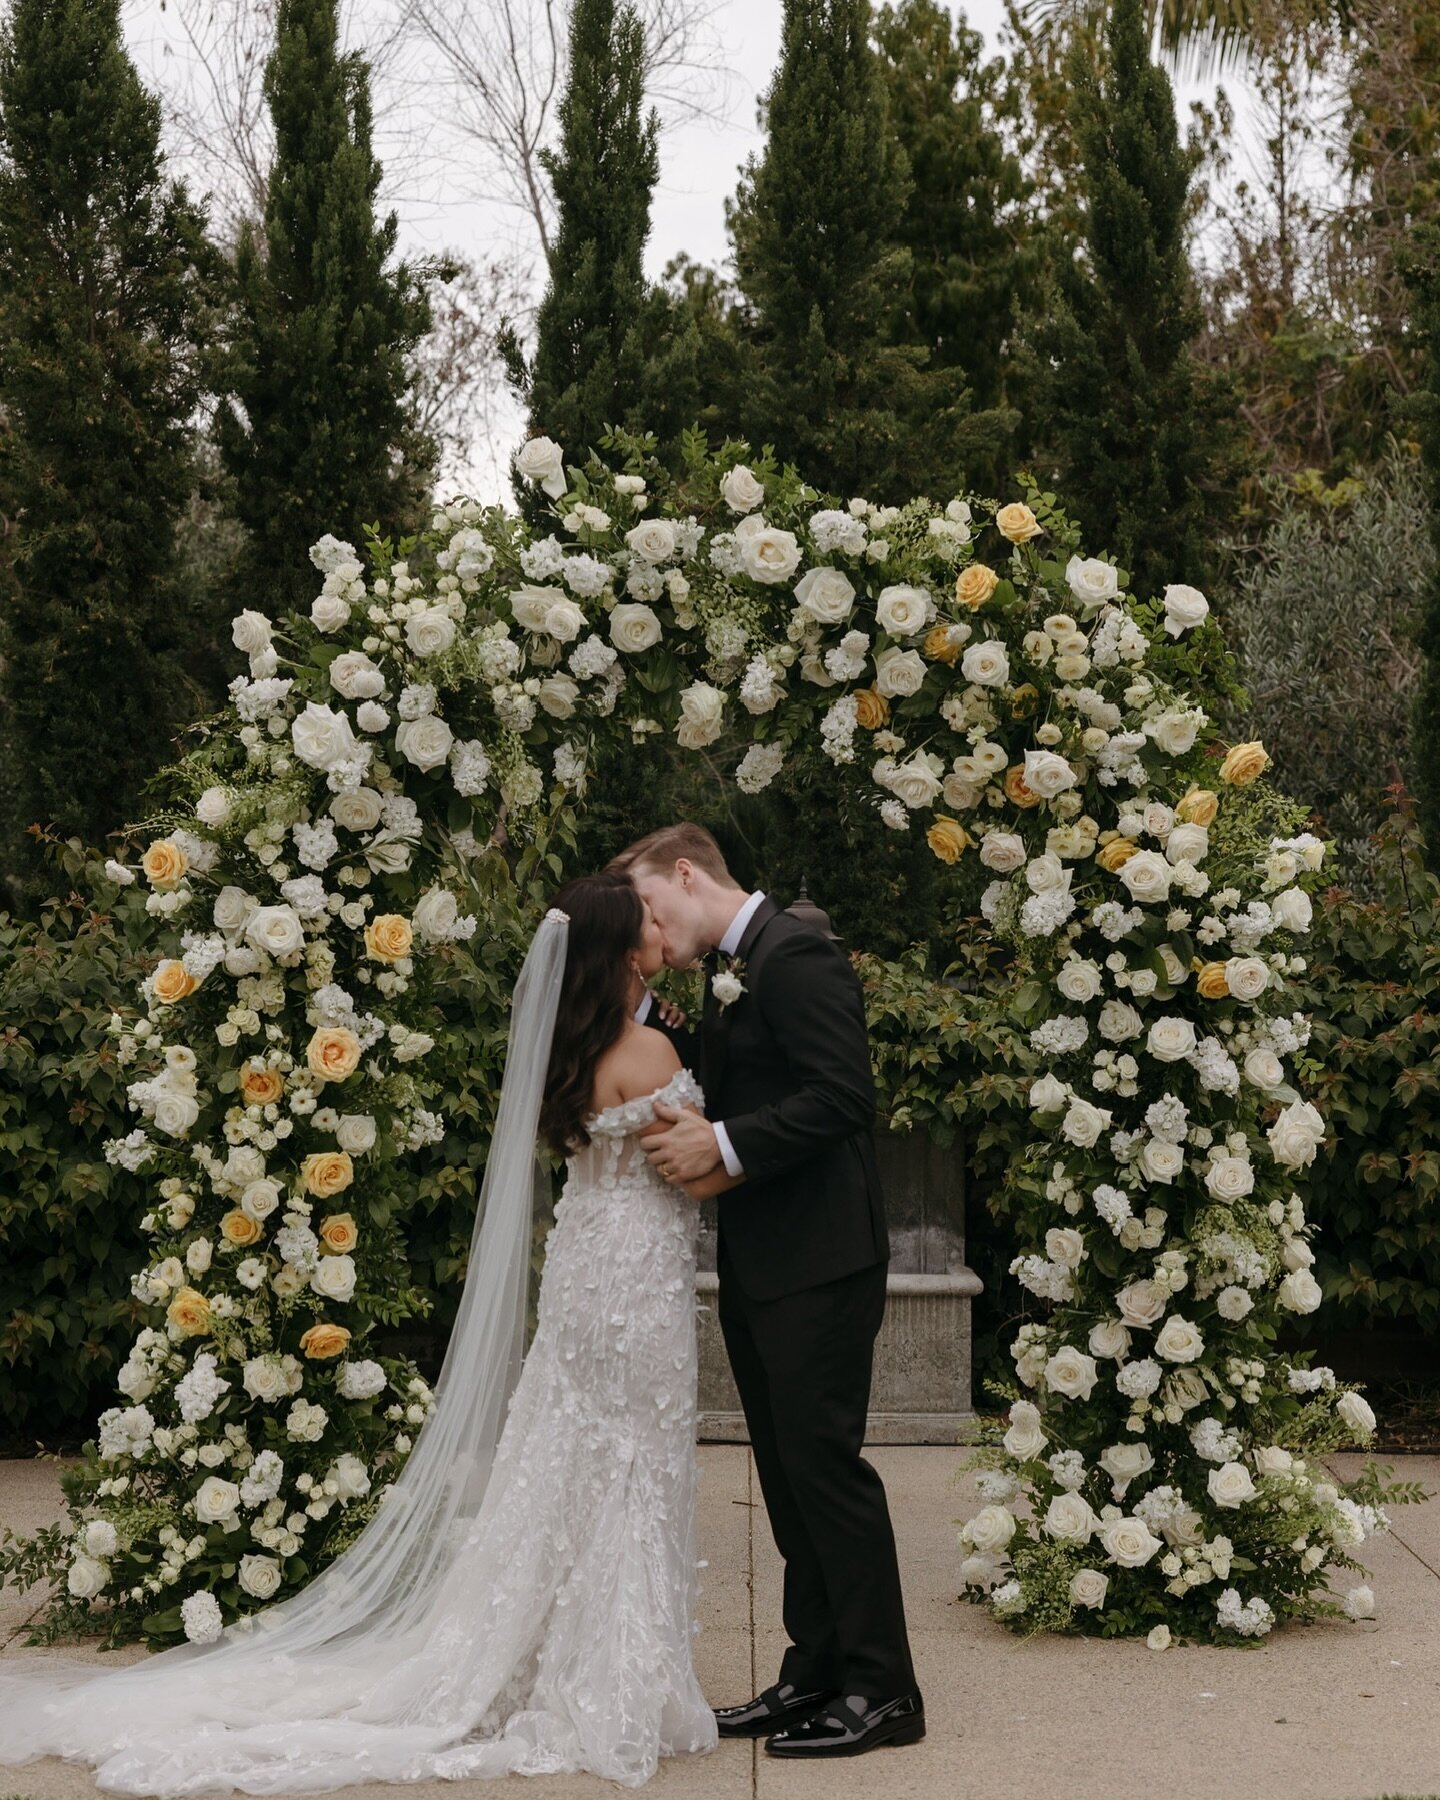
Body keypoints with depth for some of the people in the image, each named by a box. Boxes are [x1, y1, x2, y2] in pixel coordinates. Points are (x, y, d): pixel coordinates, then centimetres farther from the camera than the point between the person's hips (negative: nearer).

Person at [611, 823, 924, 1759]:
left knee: (824, 1461, -6)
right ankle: (816, 1672, 23)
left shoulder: (795, 956, -13)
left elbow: (844, 1094, -22)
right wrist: (694, 1135, -2)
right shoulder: (730, 973, 17)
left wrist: (724, 1146, -21)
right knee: (789, 1472, 13)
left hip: (817, 1261, -10)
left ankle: (881, 1689, 4)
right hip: (760, 1263, 10)